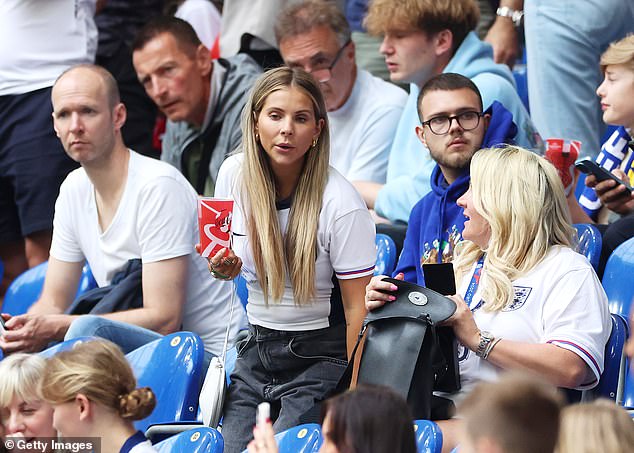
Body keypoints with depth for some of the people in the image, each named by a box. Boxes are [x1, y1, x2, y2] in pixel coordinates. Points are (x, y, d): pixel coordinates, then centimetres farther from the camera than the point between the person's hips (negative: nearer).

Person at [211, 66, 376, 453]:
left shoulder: (342, 205, -18)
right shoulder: (235, 174, -2)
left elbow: (358, 310, -13)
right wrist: (226, 268, -6)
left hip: (319, 357, -5)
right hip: (256, 349, 5)